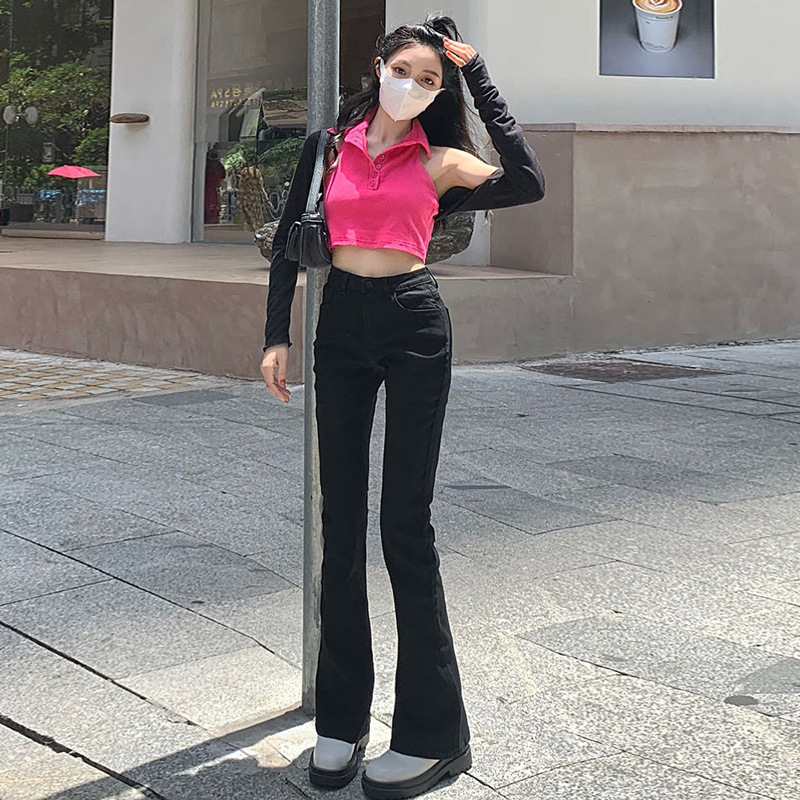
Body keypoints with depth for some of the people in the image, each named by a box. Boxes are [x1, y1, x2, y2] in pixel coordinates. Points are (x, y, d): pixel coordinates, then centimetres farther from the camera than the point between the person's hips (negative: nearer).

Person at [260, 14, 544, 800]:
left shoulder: (440, 161, 4)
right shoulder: (327, 145, 10)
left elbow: (528, 182, -12)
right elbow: (288, 241, 13)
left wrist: (476, 75, -4)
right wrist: (277, 335, 3)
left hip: (415, 324, -2)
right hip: (342, 326, 3)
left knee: (405, 522, -4)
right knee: (341, 522, 4)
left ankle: (430, 733, 4)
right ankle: (341, 717, 14)